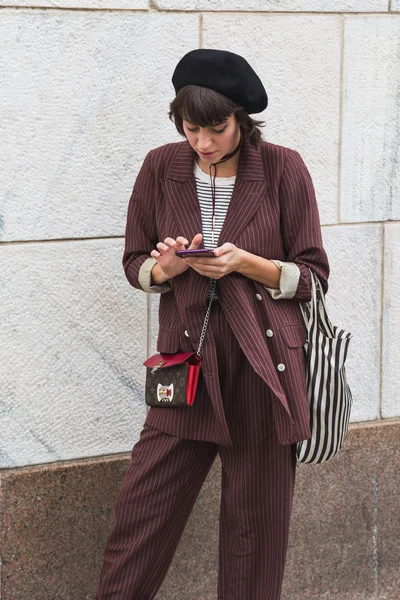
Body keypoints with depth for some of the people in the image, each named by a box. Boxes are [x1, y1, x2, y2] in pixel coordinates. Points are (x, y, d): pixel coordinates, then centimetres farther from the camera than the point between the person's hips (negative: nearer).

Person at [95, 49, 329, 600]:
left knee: (256, 522, 6)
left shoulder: (282, 168, -3)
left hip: (263, 367, -1)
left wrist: (245, 263, -17)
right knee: (142, 509, 0)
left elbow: (313, 276, -1)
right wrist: (166, 268, -12)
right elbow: (135, 263, 11)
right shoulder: (162, 168, 3)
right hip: (188, 362, 2)